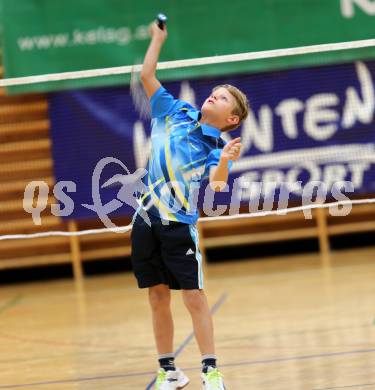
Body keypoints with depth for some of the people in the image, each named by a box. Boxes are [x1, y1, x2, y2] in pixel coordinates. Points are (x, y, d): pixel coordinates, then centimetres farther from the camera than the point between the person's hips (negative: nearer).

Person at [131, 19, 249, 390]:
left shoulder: (216, 147, -1)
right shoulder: (174, 112, 12)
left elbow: (216, 183, -19)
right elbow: (147, 76, 14)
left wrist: (225, 162, -38)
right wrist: (158, 37, 11)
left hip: (179, 224, -4)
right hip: (147, 220, 4)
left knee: (194, 296, -6)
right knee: (158, 297, 7)